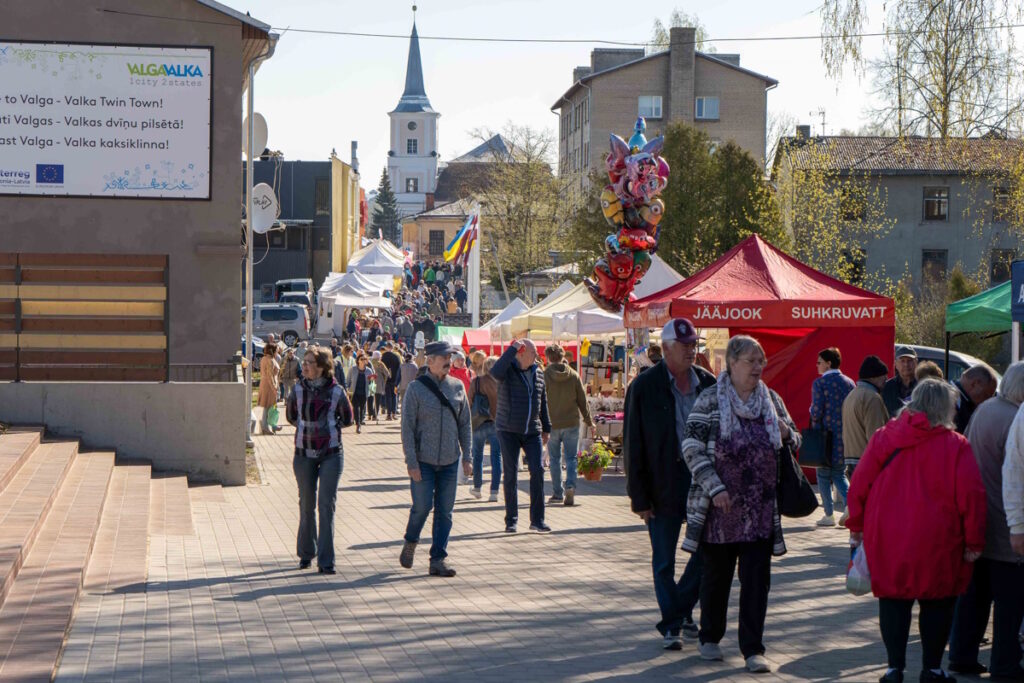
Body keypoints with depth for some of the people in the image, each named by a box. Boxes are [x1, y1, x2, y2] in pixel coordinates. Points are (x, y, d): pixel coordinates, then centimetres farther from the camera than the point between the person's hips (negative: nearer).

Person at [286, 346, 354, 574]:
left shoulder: (336, 391, -6)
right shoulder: (299, 389, 0)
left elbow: (347, 419, 7)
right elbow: (290, 415, 15)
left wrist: (329, 426, -4)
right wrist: (307, 426, 3)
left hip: (331, 454, -2)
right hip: (304, 453, 2)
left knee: (326, 505, -6)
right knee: (306, 504, 10)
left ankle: (325, 560, -5)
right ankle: (306, 553, 25)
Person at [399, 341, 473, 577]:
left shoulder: (457, 387, 6)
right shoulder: (416, 388, -6)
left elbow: (465, 423, 12)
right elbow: (407, 428, -7)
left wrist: (466, 456, 6)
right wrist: (411, 462, -12)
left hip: (450, 461, 4)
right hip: (423, 460, -4)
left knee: (445, 511, 3)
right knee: (422, 506, -5)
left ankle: (439, 559, 9)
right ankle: (410, 543, 23)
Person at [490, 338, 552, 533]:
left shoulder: (538, 373, 9)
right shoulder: (508, 370, -8)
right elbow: (495, 372, -34)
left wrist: (546, 428, 17)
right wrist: (512, 348, -30)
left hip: (532, 431, 4)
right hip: (509, 431, -4)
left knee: (537, 470, -7)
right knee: (510, 475, -1)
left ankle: (537, 520, -2)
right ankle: (511, 520, 8)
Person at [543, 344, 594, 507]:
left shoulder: (544, 376, -7)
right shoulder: (573, 375, 0)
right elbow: (582, 400, 5)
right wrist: (589, 421, 15)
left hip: (552, 424, -1)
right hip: (571, 423, 1)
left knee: (555, 459, 10)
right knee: (571, 458, 5)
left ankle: (557, 493, 12)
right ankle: (570, 486, -16)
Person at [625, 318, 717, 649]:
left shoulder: (707, 383, 5)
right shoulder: (645, 386, -6)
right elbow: (633, 444, -5)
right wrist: (639, 495, -9)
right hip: (663, 484, -3)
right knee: (664, 560, 5)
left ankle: (682, 609, 25)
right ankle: (671, 624, 17)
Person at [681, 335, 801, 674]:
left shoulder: (772, 401, 8)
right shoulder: (709, 401, -5)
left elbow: (795, 443, 19)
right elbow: (692, 448, -8)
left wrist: (787, 435, -5)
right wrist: (715, 487, -17)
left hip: (761, 509, 3)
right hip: (719, 506, -3)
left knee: (757, 578, -1)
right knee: (716, 573, 10)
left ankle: (753, 648, 3)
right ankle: (710, 637, 29)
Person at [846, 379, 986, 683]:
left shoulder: (883, 437, 2)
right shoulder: (956, 446, -7)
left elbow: (858, 485, 3)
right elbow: (971, 496, -10)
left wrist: (857, 526, 13)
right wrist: (973, 542, -2)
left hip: (886, 541, 2)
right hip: (936, 542, -2)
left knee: (893, 601, 12)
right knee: (936, 603, 12)